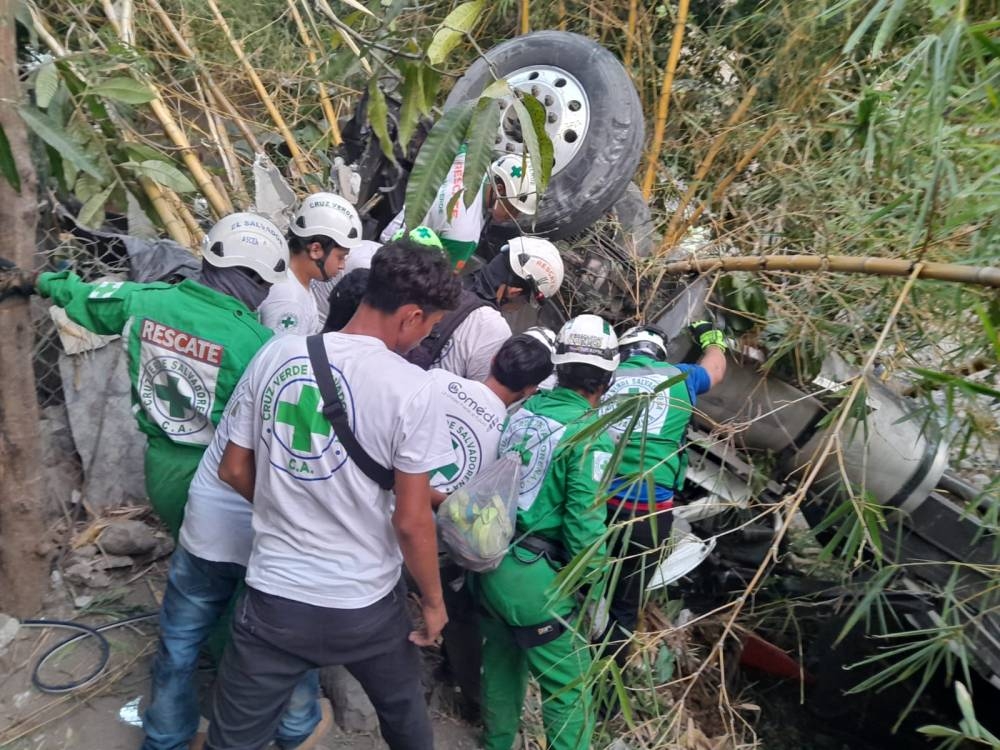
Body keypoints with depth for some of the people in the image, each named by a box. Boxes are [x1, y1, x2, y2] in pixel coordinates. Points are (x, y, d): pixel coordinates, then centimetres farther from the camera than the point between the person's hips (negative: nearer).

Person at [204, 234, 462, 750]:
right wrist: (433, 600, 1)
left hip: (274, 597, 2)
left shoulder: (276, 355, -6)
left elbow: (234, 469, 3)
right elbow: (411, 521, -15)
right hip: (366, 604, -2)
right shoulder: (410, 388, -18)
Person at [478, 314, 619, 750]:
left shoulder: (523, 408, 2)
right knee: (570, 689, 10)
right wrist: (594, 583, -4)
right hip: (532, 576, -7)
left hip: (488, 559, 7)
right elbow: (585, 521, -18)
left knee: (502, 661, 27)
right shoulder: (590, 435, -16)